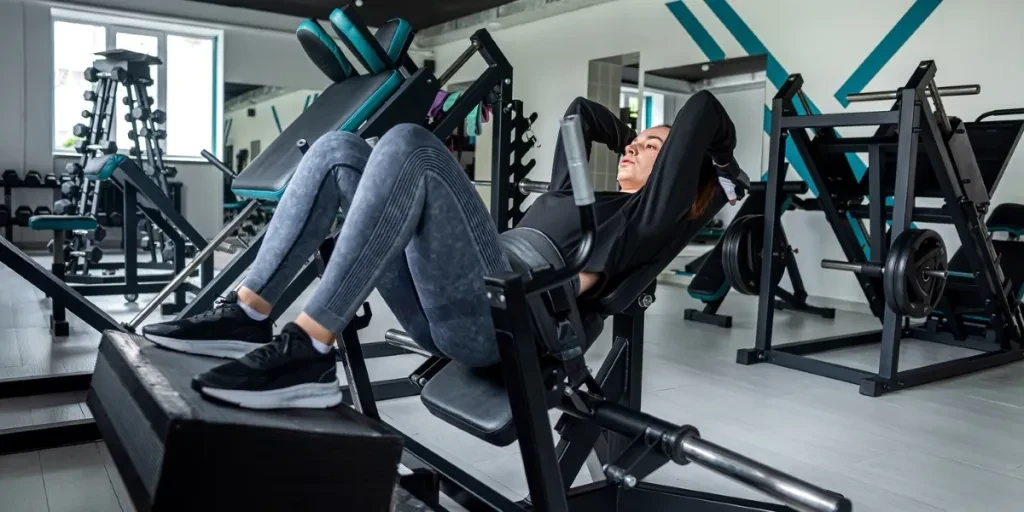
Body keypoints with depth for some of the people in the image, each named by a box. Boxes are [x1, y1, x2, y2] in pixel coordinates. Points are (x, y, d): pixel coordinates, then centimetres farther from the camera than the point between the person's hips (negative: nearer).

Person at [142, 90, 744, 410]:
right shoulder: (579, 189, 34)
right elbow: (580, 110, 46)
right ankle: (247, 314, -9)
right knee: (341, 149, 2)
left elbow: (704, 110, 5)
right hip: (445, 308, 8)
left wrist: (720, 161, 21)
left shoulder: (650, 214, 11)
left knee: (410, 145, -27)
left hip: (501, 317, -8)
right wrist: (632, 139, 49)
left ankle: (307, 354, -33)